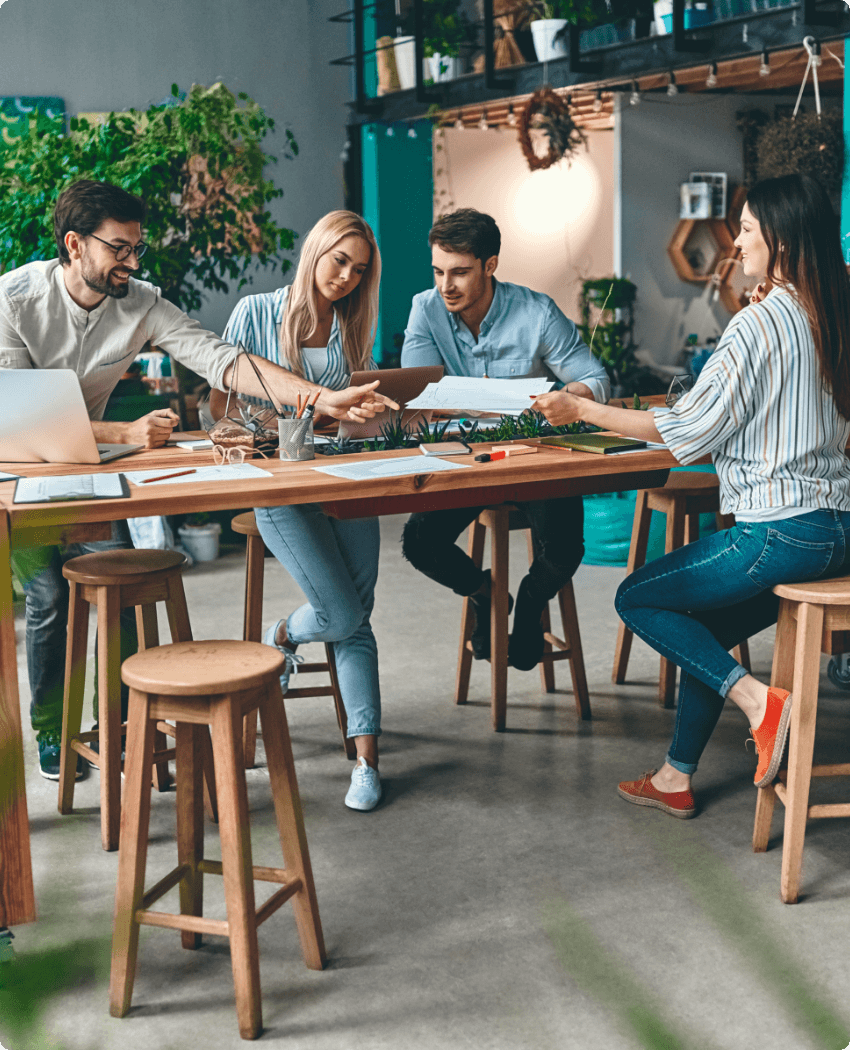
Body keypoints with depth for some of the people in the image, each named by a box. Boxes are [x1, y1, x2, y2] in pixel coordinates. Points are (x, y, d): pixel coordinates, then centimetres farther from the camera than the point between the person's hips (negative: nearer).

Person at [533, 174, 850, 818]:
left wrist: (583, 411, -3)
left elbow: (688, 429, -12)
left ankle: (756, 698, -4)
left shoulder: (759, 322, -15)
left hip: (784, 532, -9)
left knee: (638, 598, 8)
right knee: (703, 629, 22)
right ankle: (676, 779, 27)